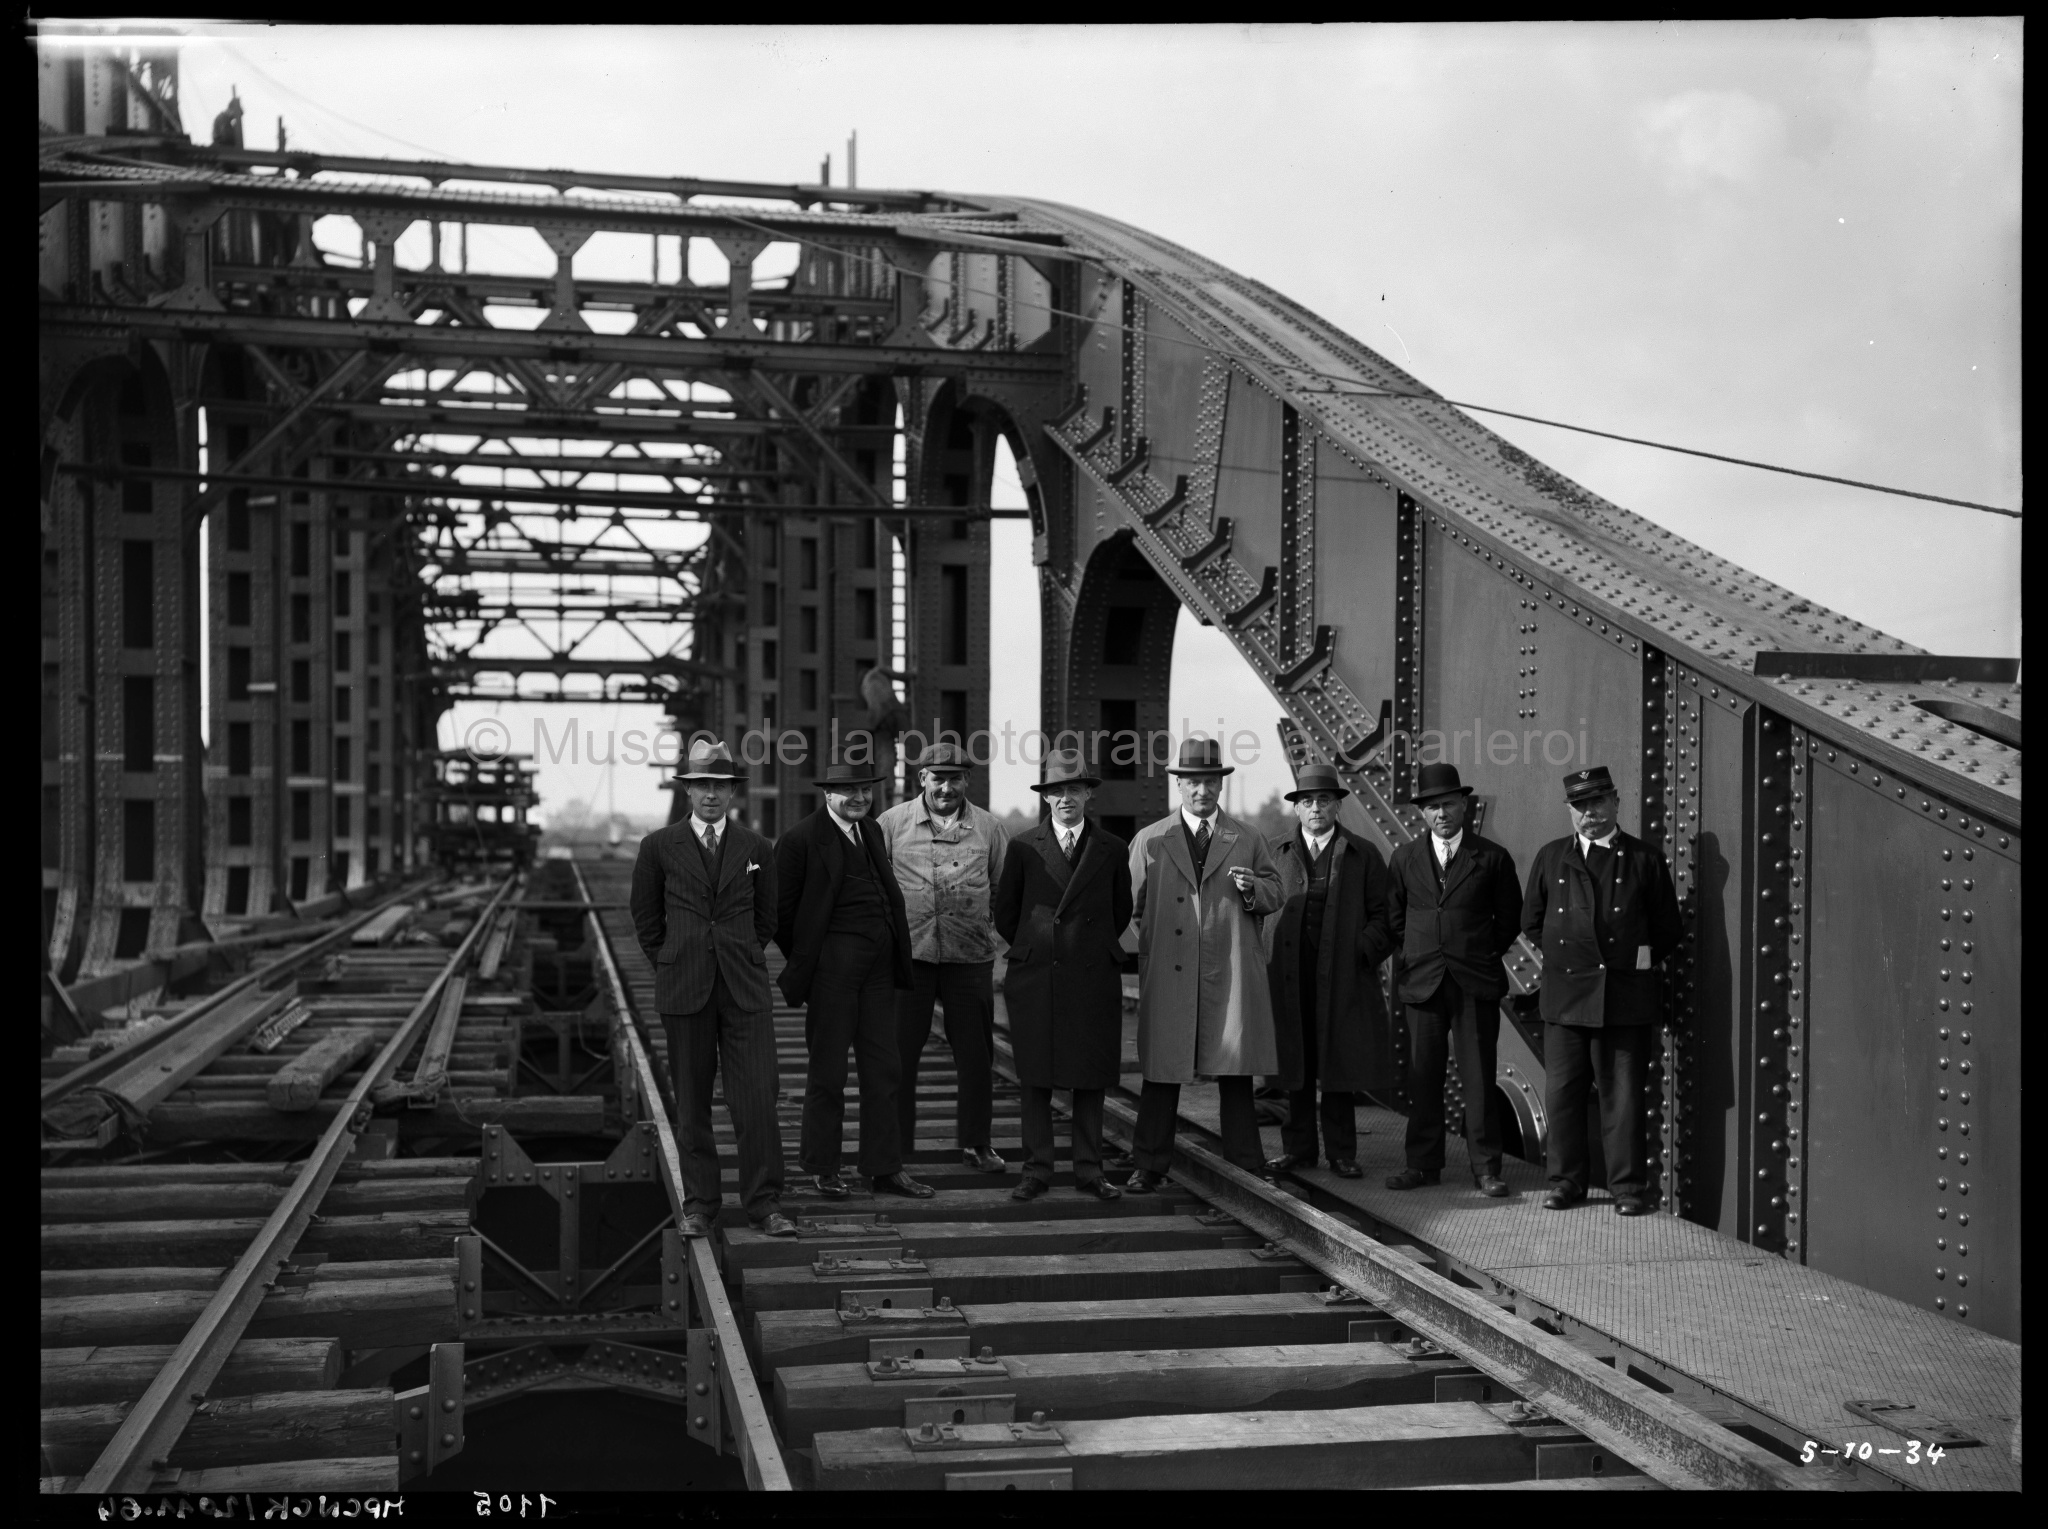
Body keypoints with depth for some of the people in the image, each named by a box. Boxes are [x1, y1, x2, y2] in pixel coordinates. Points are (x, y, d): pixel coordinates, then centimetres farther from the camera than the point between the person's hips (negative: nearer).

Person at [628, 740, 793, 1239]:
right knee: (691, 1104, 6)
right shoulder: (659, 847, 2)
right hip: (684, 991, 0)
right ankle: (699, 1204, 16)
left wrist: (743, 960, 10)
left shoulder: (755, 848, 5)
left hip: (746, 988, 0)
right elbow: (646, 919, 11)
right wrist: (676, 967, 8)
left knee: (758, 1098, -4)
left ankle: (764, 1203, 5)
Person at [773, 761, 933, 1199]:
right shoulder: (800, 839, -8)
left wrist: (897, 957, 11)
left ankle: (885, 1168, 17)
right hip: (832, 966, -6)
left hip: (879, 966, 7)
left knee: (882, 1069, 9)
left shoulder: (872, 832, 14)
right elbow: (782, 912, -5)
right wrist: (803, 967, 0)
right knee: (827, 1072, 4)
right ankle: (822, 1168, 16)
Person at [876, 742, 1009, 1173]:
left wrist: (1002, 938, 8)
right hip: (908, 955, -1)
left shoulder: (987, 827, 6)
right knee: (899, 1053, 4)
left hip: (970, 956, 1)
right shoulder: (892, 823, 0)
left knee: (976, 1054, 8)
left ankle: (976, 1143, 23)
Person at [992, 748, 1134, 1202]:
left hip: (1093, 978, 1)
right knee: (1035, 1080, 2)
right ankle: (1036, 1171, 10)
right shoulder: (1023, 848, 3)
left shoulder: (1112, 849, 6)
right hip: (1035, 979, -1)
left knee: (1091, 1079, 4)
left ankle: (1089, 1171, 13)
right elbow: (1005, 912, 10)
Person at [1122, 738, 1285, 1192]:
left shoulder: (1248, 840, 11)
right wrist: (1146, 949, 0)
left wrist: (1252, 889, -9)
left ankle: (1246, 1161, 16)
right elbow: (1132, 905, 10)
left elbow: (1274, 898, 12)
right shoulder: (1150, 840, 8)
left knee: (1236, 1069, 5)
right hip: (1168, 972, -1)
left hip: (1231, 972, 1)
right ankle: (1149, 1165, 10)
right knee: (1162, 1069, 2)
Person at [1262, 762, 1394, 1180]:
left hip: (1343, 977, -1)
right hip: (1290, 977, 1)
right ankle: (1298, 1148, 16)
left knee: (1340, 1067, 3)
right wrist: (1266, 959, -1)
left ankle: (1342, 1153, 11)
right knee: (1296, 1065, 6)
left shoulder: (1363, 856, 8)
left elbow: (1381, 914, 7)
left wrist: (1364, 952, -7)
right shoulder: (1276, 854, 11)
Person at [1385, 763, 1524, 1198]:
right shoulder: (1405, 858, 10)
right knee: (1423, 1076, 4)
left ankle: (1486, 1167, 6)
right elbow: (1393, 917, 18)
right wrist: (1412, 954, 9)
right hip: (1422, 981, 2)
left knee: (1478, 1077, -1)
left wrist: (1484, 954, 6)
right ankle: (1423, 1163, 12)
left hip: (1476, 982, -2)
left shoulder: (1492, 858, 3)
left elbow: (1510, 917, 10)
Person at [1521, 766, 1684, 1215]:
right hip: (1565, 993, 2)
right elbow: (1532, 921, 16)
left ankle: (1628, 1187, 10)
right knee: (1562, 1092, 4)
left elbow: (1668, 928, 9)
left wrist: (1637, 961, 4)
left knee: (1622, 1094, 1)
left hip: (1625, 996, -2)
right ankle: (1566, 1181, 16)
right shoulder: (1550, 858, 10)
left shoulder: (1646, 860, 4)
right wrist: (1561, 956, 8)